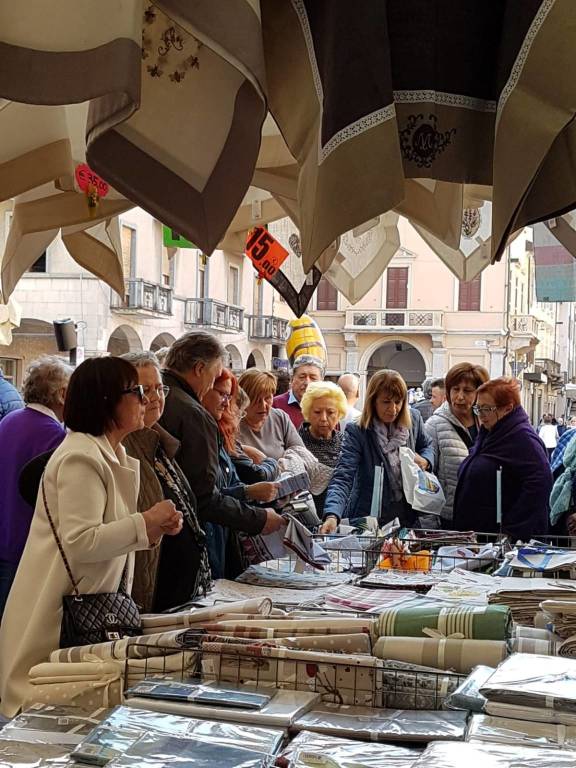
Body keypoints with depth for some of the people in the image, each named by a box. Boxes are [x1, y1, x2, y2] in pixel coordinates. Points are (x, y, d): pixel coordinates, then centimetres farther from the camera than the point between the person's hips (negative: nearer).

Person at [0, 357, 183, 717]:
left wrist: (154, 526, 1)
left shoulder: (111, 455, 13)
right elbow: (80, 541, -26)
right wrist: (145, 524, -23)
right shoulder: (81, 458, -19)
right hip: (62, 616, -10)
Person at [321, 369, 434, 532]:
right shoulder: (357, 433, -19)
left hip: (407, 517, 4)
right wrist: (332, 516, -44)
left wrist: (425, 461, -8)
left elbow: (426, 446, 16)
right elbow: (342, 478, -28)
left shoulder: (414, 419, -5)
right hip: (368, 521, -4)